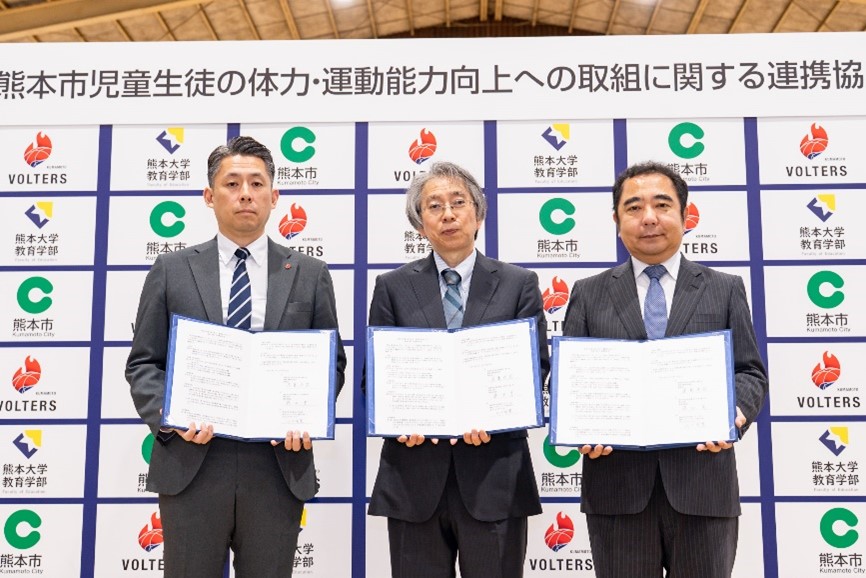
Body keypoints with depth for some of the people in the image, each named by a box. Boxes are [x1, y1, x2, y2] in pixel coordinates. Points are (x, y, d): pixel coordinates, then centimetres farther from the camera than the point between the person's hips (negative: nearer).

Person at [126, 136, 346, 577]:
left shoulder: (309, 275, 8)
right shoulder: (171, 271, 7)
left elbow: (332, 362, 8)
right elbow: (143, 363, 6)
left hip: (279, 465, 1)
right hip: (190, 463, 0)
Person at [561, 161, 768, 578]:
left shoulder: (725, 290, 11)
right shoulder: (589, 294, 10)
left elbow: (750, 372, 7)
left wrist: (736, 411, -15)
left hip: (702, 482, 0)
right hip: (616, 484, 0)